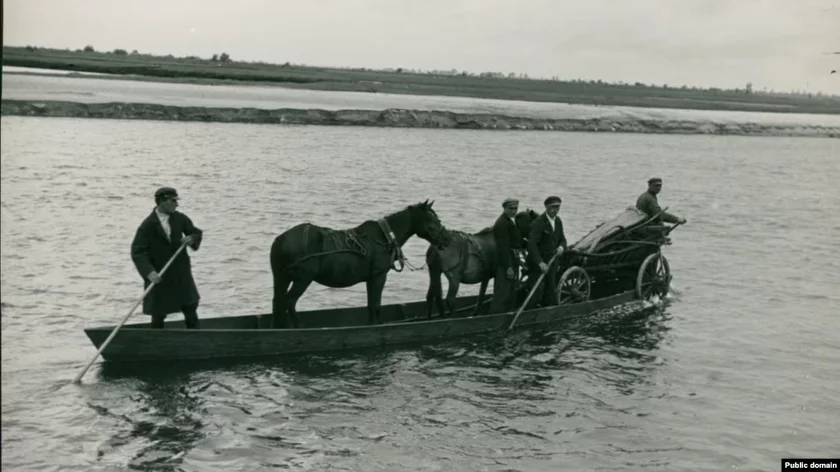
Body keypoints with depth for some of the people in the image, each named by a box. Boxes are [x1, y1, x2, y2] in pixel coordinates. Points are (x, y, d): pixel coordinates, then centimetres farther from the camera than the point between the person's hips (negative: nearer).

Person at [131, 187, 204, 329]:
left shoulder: (179, 218, 0)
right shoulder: (148, 225, -14)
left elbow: (196, 232, 13)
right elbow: (137, 252, -18)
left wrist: (192, 238, -12)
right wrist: (148, 271, -32)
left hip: (181, 273, 4)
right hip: (159, 276, -4)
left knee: (190, 308, 10)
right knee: (158, 314, 5)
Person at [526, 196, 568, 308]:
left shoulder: (558, 221, 8)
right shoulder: (538, 223, -18)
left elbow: (562, 239, 17)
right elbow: (531, 244, -25)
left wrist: (561, 247, -8)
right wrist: (540, 263, -34)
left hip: (550, 263, 7)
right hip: (537, 264, -7)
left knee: (551, 293, 9)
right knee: (537, 292, -10)